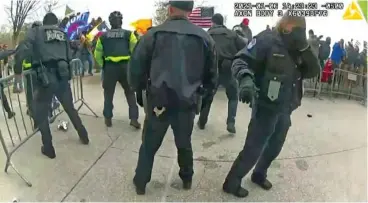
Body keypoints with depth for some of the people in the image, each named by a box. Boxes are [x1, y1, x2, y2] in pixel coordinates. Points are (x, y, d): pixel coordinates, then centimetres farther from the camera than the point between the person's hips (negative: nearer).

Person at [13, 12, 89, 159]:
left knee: (40, 115, 13)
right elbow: (69, 56, 12)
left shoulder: (35, 32, 4)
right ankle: (84, 136, 33)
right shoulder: (62, 34, 15)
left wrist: (18, 72, 1)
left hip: (45, 79, -4)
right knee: (70, 108, 23)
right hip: (62, 77, 4)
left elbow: (23, 52, -8)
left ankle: (48, 149, 19)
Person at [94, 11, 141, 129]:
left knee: (109, 94, 14)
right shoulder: (128, 34, 1)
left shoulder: (103, 36, 8)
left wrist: (103, 66, 18)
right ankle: (134, 119, 6)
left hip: (109, 67, 1)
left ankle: (108, 119, 17)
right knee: (130, 93, 10)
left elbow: (97, 55, 7)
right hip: (125, 66, -1)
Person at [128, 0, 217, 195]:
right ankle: (187, 179, 39)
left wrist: (139, 88, 13)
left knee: (149, 144, 16)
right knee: (184, 143, 23)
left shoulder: (154, 34, -4)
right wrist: (204, 90, 25)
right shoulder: (204, 37, 3)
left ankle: (140, 183, 29)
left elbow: (136, 66, -3)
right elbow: (212, 72, 10)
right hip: (188, 102, 2)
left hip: (159, 100, -2)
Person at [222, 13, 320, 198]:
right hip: (266, 108, -7)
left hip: (285, 111, 8)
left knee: (274, 148, 22)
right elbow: (241, 60, -19)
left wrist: (304, 47, -14)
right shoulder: (268, 40, -14)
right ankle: (232, 183, 20)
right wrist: (246, 78, -40)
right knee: (253, 150, -1)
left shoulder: (297, 49, 7)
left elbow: (314, 71, 1)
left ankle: (259, 174, 46)